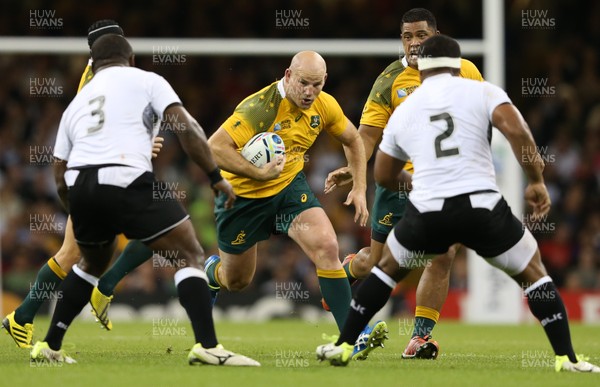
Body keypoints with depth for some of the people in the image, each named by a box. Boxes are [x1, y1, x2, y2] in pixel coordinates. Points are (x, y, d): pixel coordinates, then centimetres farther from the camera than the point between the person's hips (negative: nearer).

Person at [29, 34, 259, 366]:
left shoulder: (76, 103, 29)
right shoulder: (145, 80, 15)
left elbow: (60, 179, 26)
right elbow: (186, 127, 0)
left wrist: (83, 220, 40)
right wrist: (216, 177, 4)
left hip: (80, 188, 6)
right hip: (126, 181, -6)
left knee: (92, 264, 31)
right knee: (190, 254, 2)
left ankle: (49, 347, 32)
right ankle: (206, 346, -13)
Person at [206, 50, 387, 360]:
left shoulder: (324, 106, -10)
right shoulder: (261, 107, -29)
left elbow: (353, 140, 11)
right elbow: (214, 147, -34)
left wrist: (360, 188, 3)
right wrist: (258, 173, -36)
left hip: (289, 186, 4)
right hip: (243, 195, -4)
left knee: (326, 245, -22)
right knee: (236, 281, 13)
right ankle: (211, 272, 53)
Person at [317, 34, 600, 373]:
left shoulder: (403, 112, 18)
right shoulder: (482, 92, 7)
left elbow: (383, 176, 30)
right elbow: (516, 130, -12)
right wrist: (537, 181, -2)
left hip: (427, 214, 2)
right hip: (483, 207, -2)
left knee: (388, 267, 29)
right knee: (533, 272, 17)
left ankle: (343, 346, 29)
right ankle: (567, 359, 8)